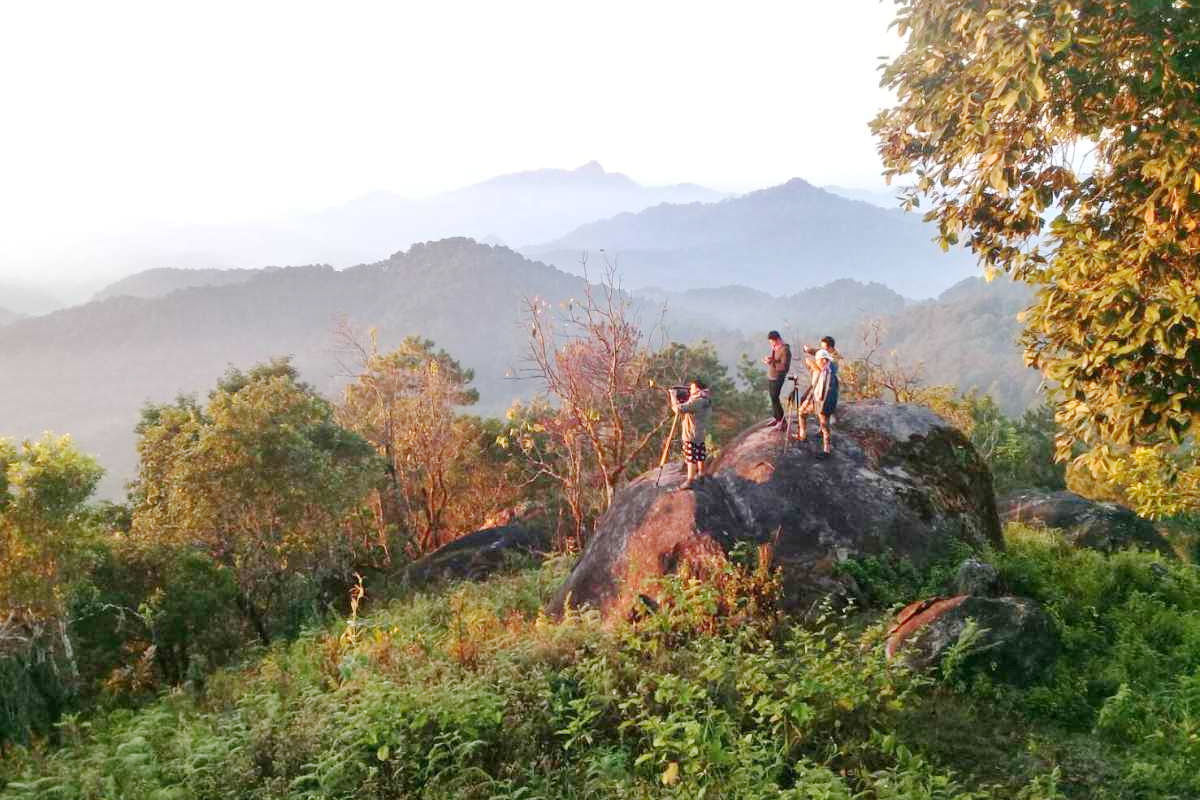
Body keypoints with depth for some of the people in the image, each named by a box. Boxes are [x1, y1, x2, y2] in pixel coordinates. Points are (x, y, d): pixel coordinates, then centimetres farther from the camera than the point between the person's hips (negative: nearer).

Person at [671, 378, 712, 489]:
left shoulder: (697, 401, -23)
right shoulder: (704, 400, 7)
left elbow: (679, 409, -29)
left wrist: (673, 396, -16)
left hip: (692, 435, -10)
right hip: (700, 434, 10)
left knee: (691, 458, -5)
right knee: (699, 456, 21)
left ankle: (690, 482, -2)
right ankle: (701, 475, 34)